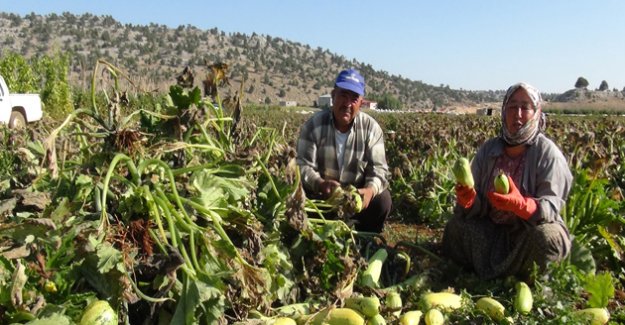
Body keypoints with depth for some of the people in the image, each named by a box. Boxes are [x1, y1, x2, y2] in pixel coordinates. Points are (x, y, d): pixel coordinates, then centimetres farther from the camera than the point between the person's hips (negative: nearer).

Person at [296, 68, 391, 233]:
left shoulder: (371, 128, -10)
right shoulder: (313, 125, -13)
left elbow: (378, 168, -14)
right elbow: (303, 166, -17)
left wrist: (370, 190, -38)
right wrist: (320, 184, -40)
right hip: (320, 195, -1)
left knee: (382, 199, -24)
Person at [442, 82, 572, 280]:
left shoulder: (547, 153, -13)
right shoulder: (488, 149, -2)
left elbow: (551, 206, -22)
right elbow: (480, 205, -4)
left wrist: (519, 204, -43)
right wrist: (469, 199, -30)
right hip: (493, 229, 3)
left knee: (547, 237, -36)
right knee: (456, 226, -22)